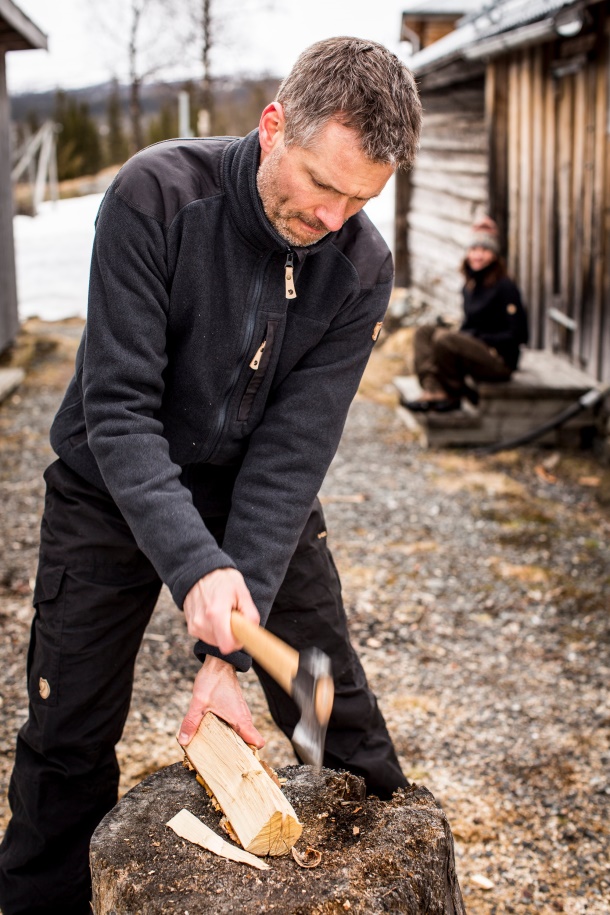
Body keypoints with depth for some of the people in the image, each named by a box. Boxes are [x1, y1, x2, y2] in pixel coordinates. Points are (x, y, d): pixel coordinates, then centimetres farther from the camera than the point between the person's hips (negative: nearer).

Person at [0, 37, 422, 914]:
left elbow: (292, 451, -20)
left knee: (337, 711, 5)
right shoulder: (157, 195, -25)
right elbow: (117, 407, -27)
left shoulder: (361, 266, -17)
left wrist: (229, 647, -25)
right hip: (115, 486, -2)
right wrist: (195, 564, -40)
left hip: (256, 488, 2)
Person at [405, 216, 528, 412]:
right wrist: (449, 329, -2)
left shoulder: (504, 287, -11)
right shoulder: (470, 287, 13)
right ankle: (433, 390, -21)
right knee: (424, 331, -2)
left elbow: (518, 334, -14)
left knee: (444, 339, -28)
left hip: (500, 361, -9)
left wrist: (478, 337, -15)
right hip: (476, 349, 9)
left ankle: (454, 395, -9)